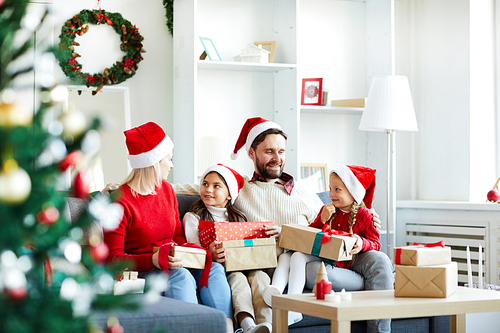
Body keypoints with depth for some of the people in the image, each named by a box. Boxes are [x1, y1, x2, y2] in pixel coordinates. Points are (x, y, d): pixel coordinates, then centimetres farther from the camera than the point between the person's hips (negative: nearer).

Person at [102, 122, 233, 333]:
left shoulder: (167, 190, 14)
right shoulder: (120, 202, -10)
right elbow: (113, 257, -12)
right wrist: (152, 260, -27)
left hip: (172, 262, 6)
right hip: (140, 270, -6)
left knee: (214, 268, -20)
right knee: (180, 276, -34)